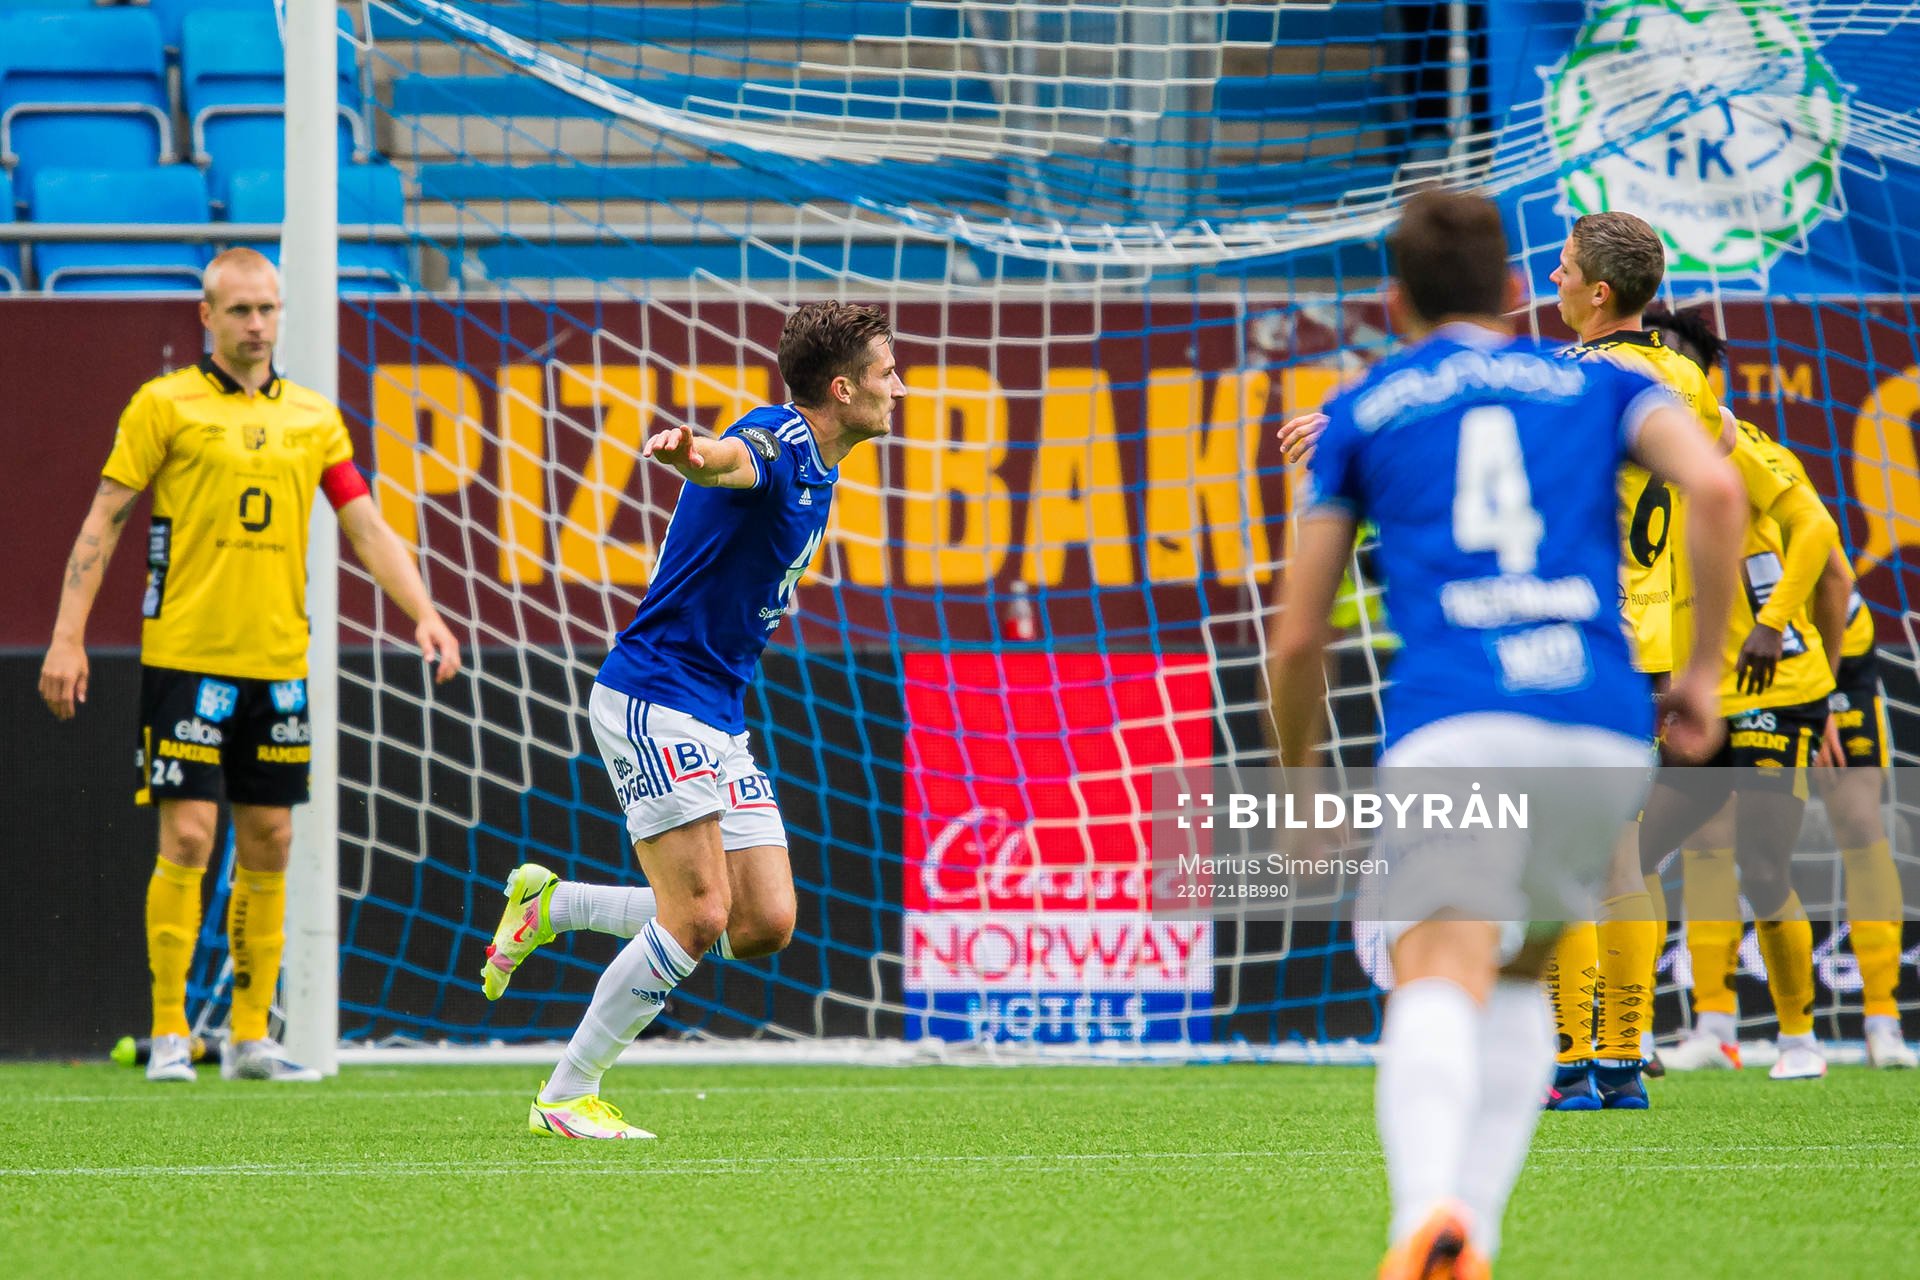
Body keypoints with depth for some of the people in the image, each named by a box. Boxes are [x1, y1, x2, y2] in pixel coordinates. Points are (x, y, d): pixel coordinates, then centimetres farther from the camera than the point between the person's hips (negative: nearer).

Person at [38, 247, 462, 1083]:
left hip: (278, 661, 4)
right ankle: (169, 1034, 0)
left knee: (268, 845, 5)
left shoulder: (313, 417, 11)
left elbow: (368, 528, 9)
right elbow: (102, 523, -1)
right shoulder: (166, 405, -1)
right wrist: (67, 638, -7)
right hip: (185, 658, -4)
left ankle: (249, 1037, 12)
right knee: (187, 838, -8)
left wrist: (425, 614, -4)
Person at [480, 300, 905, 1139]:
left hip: (719, 722, 9)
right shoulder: (777, 444, -17)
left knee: (765, 926, 1)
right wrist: (691, 453, -64)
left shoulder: (817, 471, 13)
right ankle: (566, 1097, -2)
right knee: (700, 915, -14)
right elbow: (731, 461, -44)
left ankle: (553, 906, 17)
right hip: (655, 700, -9)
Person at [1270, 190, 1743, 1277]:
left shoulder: (1362, 412, 20)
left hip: (1452, 718, -2)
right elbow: (1715, 487, 2)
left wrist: (1298, 784, 33)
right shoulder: (1601, 386, 23)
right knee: (1522, 980, 23)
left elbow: (1298, 638, 18)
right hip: (1604, 719, 2)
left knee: (1442, 981, -17)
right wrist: (1707, 669, 8)